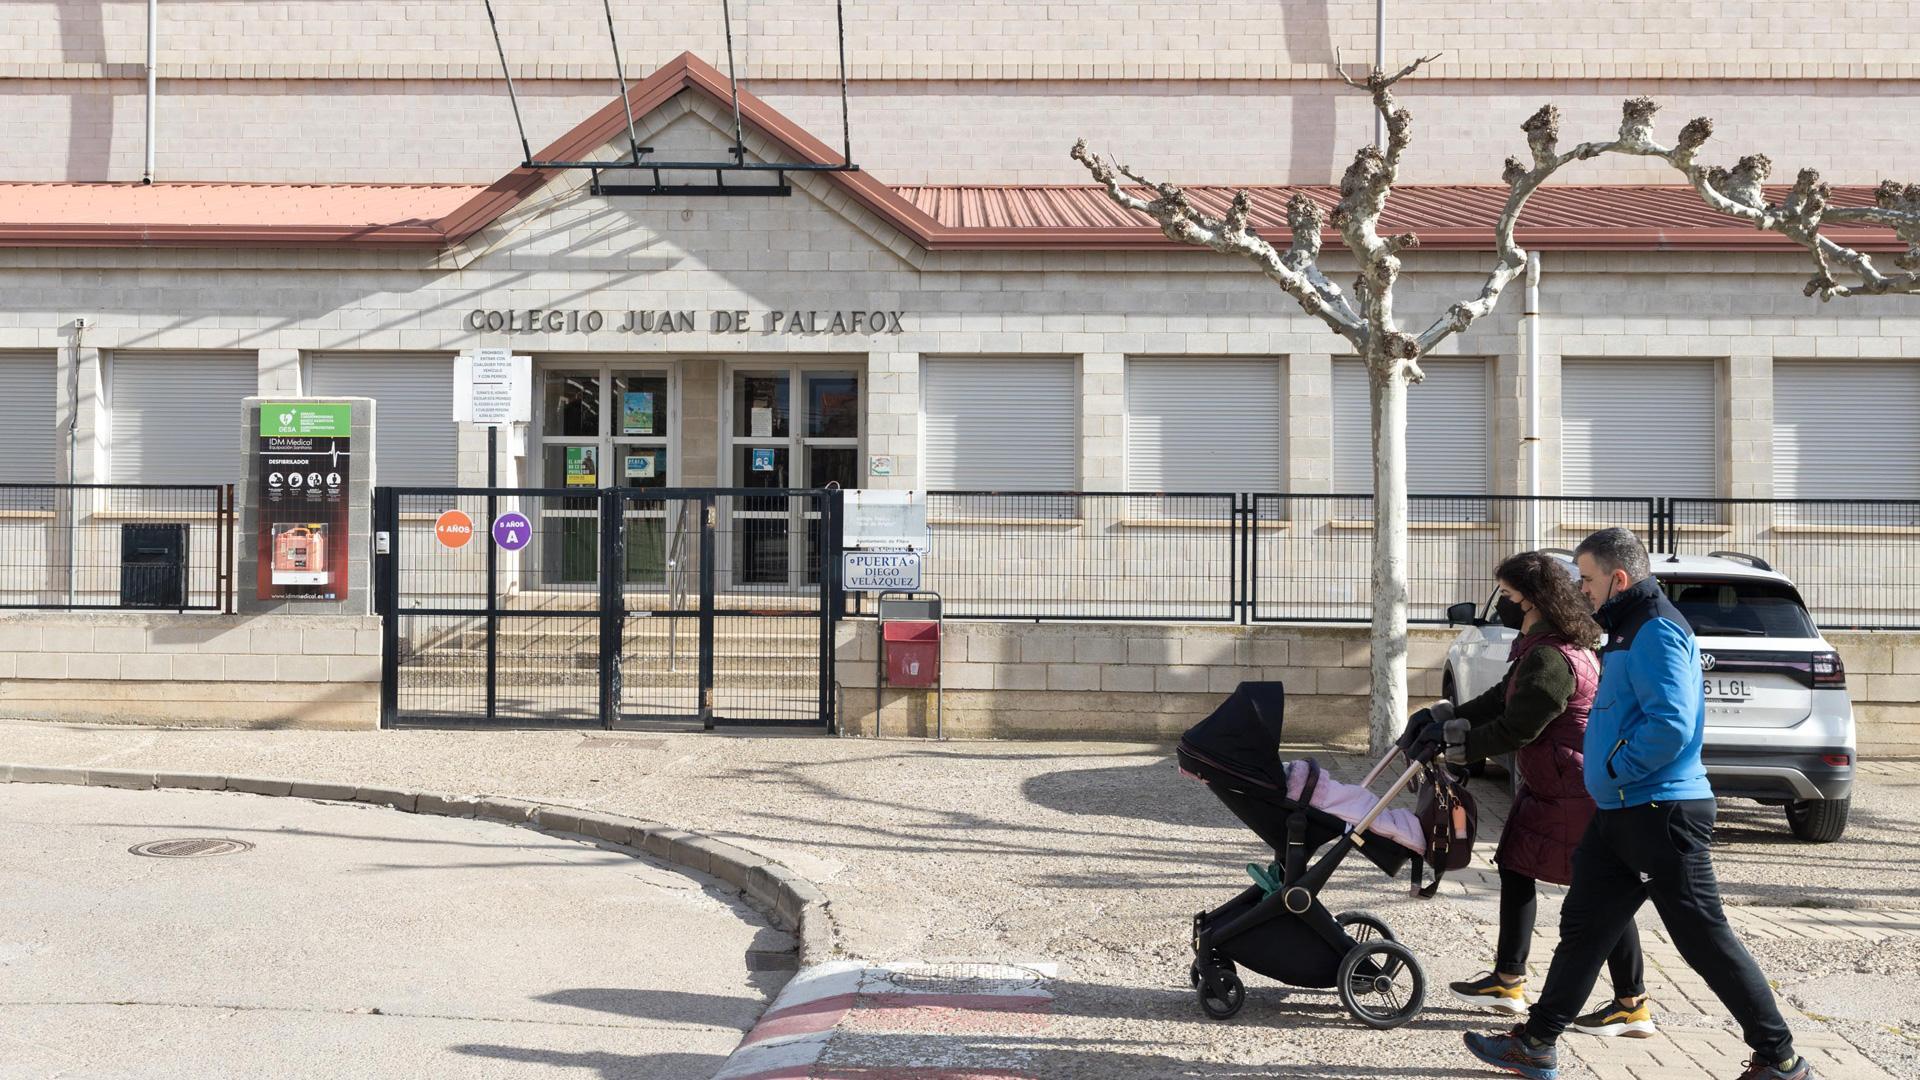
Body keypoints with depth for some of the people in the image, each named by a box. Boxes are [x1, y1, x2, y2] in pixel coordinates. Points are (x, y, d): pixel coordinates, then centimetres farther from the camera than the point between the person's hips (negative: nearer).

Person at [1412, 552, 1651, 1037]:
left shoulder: (1551, 659, -24)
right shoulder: (1540, 647, 10)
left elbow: (1517, 728, -22)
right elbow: (1502, 700, 15)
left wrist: (1456, 742, -10)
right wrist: (1448, 718, 7)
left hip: (1579, 792, -11)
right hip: (1550, 788, 11)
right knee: (1515, 869, 14)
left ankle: (1633, 1006, 5)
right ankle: (1508, 983, 22)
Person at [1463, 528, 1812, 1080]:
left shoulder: (1655, 631, -16)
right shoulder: (1628, 630, 16)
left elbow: (1671, 724, -27)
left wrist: (1613, 769, -17)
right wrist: (1609, 769, 13)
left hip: (1662, 815, -10)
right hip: (1621, 813, 10)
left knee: (1704, 940, -2)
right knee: (1582, 925, 13)